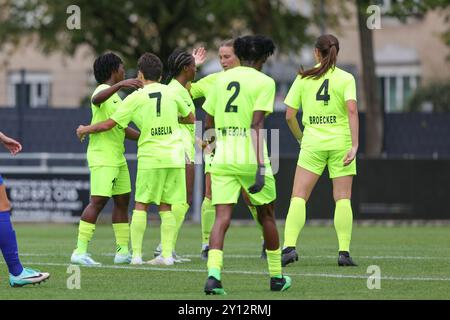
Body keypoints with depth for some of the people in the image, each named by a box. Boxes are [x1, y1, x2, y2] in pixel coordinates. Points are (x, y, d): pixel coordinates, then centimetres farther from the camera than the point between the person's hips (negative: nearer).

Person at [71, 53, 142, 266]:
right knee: (99, 200, -15)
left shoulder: (116, 96, 21)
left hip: (117, 157, 10)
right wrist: (120, 85, -49)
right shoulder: (103, 91, -10)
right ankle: (80, 252, -17)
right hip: (102, 158, -10)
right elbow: (97, 99, -37)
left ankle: (123, 251, 14)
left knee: (122, 200, 10)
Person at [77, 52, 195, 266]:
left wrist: (85, 129, 16)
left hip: (150, 157, -3)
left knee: (141, 205, 4)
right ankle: (167, 254, 2)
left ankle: (136, 254, -2)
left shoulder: (136, 98, -2)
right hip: (174, 157, 3)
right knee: (166, 206, 7)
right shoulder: (171, 92, 8)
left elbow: (108, 124, 0)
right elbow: (190, 118, 21)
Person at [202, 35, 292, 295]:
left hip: (222, 157, 3)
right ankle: (276, 277, 24)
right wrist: (261, 168, -16)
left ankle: (214, 274, -24)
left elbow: (209, 123, 15)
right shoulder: (264, 82, -4)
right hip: (250, 157, -3)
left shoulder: (222, 79, 11)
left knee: (222, 218, -3)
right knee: (267, 215, 14)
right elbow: (256, 125, -14)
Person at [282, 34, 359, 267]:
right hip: (340, 141, 0)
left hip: (312, 143, 0)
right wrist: (354, 145, -14)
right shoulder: (345, 78, 0)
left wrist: (300, 138, 20)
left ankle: (289, 245, -15)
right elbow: (352, 110, -14)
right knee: (343, 198, 5)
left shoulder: (303, 78, 4)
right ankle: (344, 251, -2)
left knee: (299, 197, 0)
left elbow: (289, 116, 3)